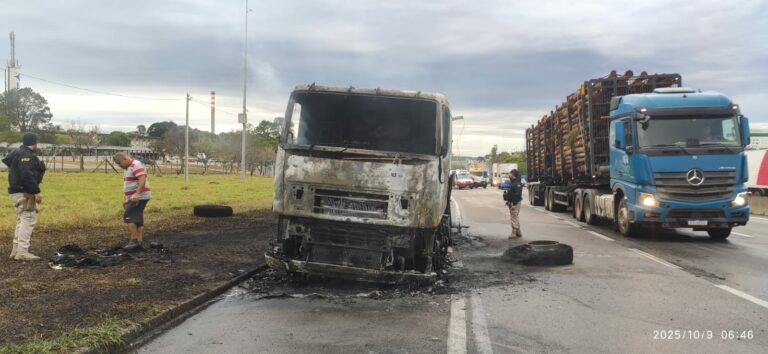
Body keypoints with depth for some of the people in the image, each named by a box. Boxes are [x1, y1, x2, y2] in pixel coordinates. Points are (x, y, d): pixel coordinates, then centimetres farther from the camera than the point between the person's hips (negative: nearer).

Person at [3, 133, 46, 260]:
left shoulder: (17, 154, 18)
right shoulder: (27, 156, -15)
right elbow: (27, 176, -25)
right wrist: (37, 192, -25)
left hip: (17, 192, 11)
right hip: (24, 193, -11)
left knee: (22, 221, 17)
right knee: (28, 220, -9)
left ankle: (16, 250, 20)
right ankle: (22, 252, -11)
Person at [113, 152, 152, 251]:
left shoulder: (136, 165, -13)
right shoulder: (127, 168, 19)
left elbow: (142, 179, -26)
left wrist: (137, 194, -33)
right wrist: (125, 199, 23)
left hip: (139, 197, -10)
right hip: (133, 198, 10)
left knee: (128, 217, -14)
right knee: (137, 220, 7)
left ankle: (134, 240, -14)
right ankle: (139, 242, 8)